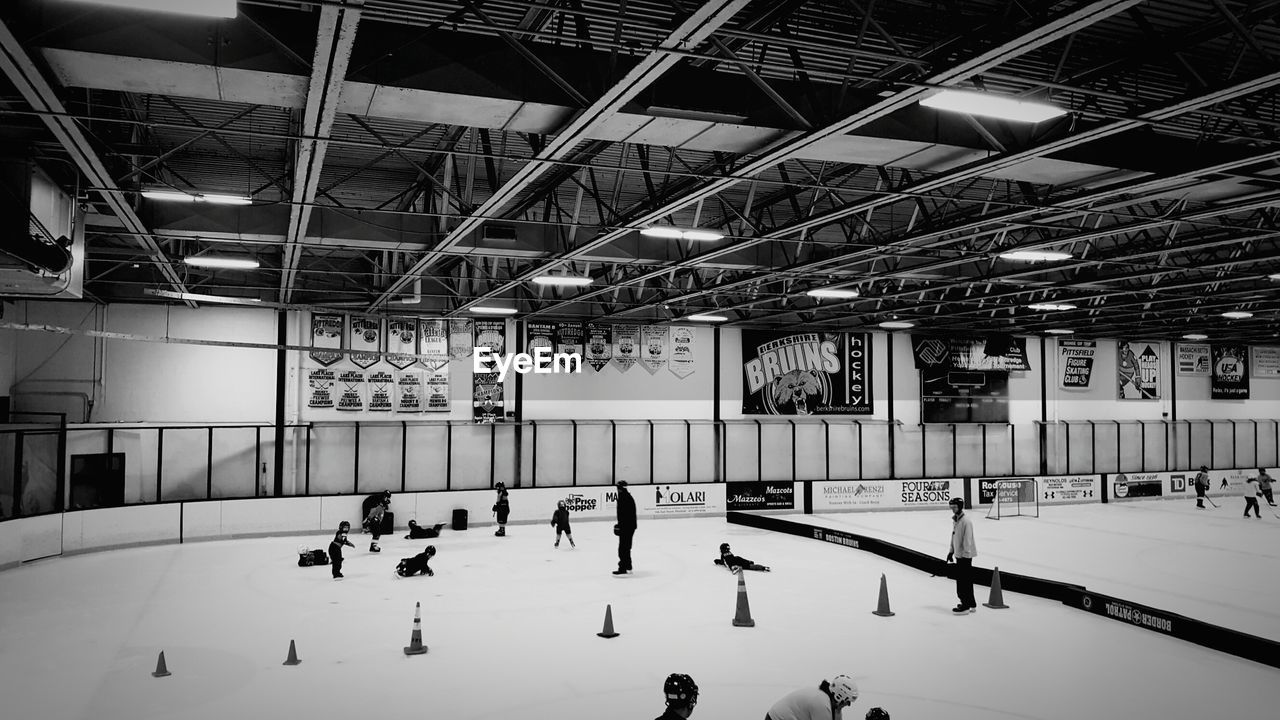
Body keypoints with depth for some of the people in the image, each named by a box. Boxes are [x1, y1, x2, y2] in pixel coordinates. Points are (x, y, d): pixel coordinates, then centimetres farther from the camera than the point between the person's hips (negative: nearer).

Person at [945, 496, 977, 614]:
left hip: (965, 555, -10)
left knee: (963, 580, -6)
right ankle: (971, 605, 25)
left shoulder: (966, 521, -19)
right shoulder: (955, 519, 10)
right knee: (966, 579, 16)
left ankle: (965, 606, 0)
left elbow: (967, 539, -21)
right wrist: (951, 551, 20)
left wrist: (965, 554, -22)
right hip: (958, 554, 10)